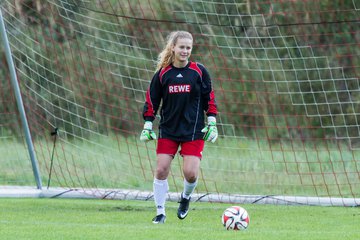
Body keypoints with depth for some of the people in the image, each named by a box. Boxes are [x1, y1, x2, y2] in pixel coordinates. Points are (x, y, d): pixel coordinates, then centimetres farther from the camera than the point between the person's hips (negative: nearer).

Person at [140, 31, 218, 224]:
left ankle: (186, 197, 23)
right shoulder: (163, 73, -1)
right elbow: (151, 100, 6)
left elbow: (209, 98, 5)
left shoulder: (199, 71, -2)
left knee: (190, 173, -10)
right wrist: (147, 125, 1)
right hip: (168, 130, 1)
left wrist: (212, 124, 0)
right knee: (161, 170, -6)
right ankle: (160, 212, 8)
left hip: (193, 131, -1)